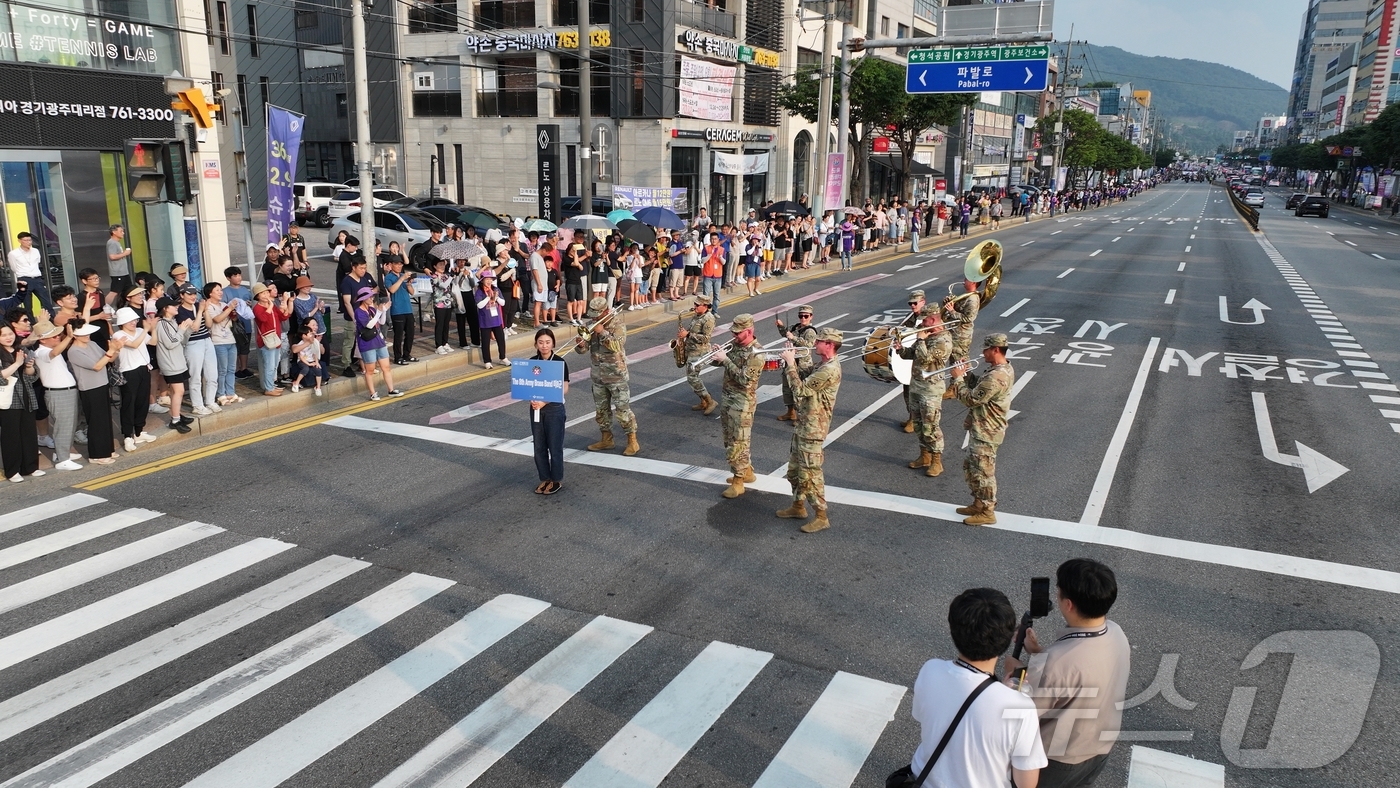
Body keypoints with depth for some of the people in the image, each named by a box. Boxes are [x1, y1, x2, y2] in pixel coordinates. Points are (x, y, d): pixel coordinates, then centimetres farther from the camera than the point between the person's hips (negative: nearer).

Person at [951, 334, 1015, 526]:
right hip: (981, 429, 11)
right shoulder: (1004, 370, 7)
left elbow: (972, 399, -24)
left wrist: (958, 379, -13)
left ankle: (987, 512, 12)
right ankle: (978, 504, 32)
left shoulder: (996, 377, -27)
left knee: (983, 472, 1)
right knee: (970, 467, 21)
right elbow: (979, 389, 14)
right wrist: (966, 375, 0)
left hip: (986, 433, -11)